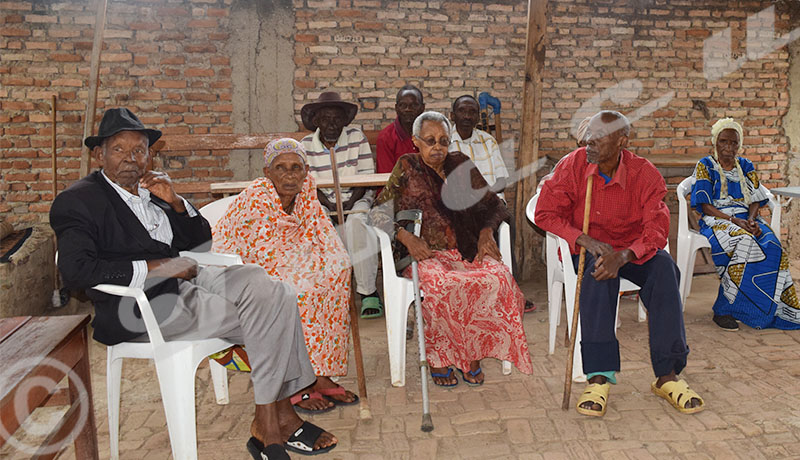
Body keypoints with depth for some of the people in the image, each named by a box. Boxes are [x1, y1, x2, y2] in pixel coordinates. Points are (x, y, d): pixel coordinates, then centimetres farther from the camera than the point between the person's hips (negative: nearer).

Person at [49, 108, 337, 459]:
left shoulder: (154, 186, 16)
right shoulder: (77, 200, -5)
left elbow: (201, 241, 19)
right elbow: (75, 271, -20)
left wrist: (175, 203, 0)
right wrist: (155, 268, -19)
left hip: (181, 279, 7)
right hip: (142, 305, -7)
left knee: (273, 292, -16)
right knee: (265, 317, -18)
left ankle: (272, 419, -13)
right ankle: (270, 423, -4)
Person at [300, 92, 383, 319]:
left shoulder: (357, 137, 1)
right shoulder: (307, 145, 3)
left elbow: (366, 177, -2)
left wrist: (351, 202, -18)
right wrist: (329, 204, -15)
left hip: (356, 199, -1)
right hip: (324, 202, 1)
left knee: (355, 222, -34)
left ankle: (368, 292, -25)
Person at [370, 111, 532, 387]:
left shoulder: (461, 165, 15)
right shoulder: (406, 168, 8)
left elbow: (492, 204, 18)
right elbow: (380, 212, 3)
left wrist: (487, 232, -2)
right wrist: (406, 236, -14)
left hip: (467, 250, 3)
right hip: (424, 253, -3)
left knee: (497, 278, -28)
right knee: (440, 286, -36)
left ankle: (472, 352, -11)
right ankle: (438, 356, -13)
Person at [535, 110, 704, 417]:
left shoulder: (644, 173, -9)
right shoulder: (573, 165, -8)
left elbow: (657, 231, -15)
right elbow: (545, 213, -9)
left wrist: (622, 256, -35)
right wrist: (586, 240, -23)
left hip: (632, 250, 1)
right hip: (586, 250, -1)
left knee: (664, 267, -29)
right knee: (599, 270, -35)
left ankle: (667, 375, -23)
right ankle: (598, 377, -36)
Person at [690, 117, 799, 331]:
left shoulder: (746, 166, 16)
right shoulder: (705, 166, 3)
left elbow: (755, 202, 10)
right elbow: (706, 207, -6)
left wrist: (751, 219, -12)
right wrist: (734, 220, -18)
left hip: (746, 219, 4)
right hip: (716, 221, -4)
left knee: (772, 246, -28)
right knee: (744, 242, -36)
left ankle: (773, 309, -19)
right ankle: (722, 311, -28)